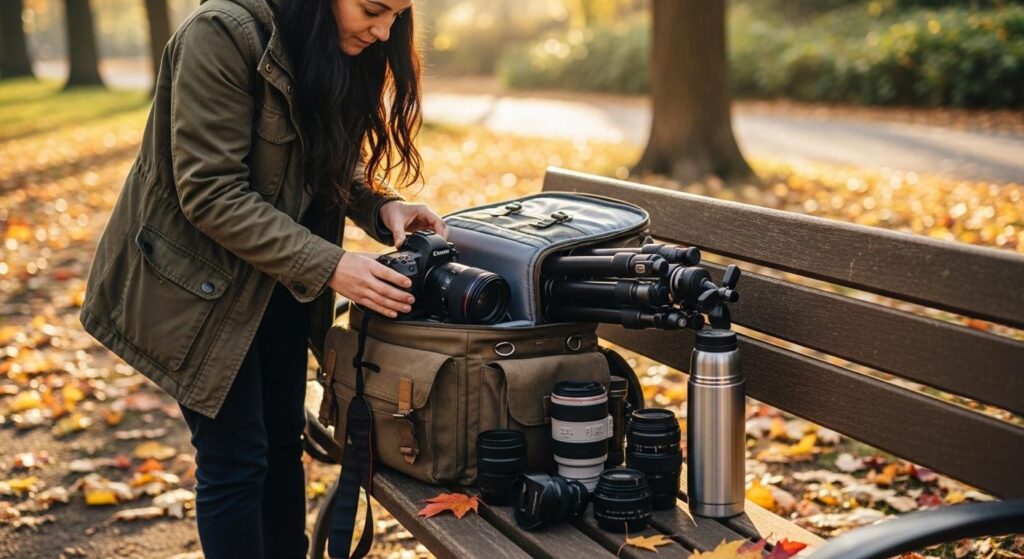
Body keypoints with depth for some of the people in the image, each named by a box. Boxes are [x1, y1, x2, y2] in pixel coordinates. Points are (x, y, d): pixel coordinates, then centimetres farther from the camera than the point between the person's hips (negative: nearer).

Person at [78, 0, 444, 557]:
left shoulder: (342, 48, -4)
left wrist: (380, 205, -11)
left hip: (279, 278, 7)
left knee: (283, 441, 15)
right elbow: (210, 194, -26)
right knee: (235, 459, -1)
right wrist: (328, 265, -29)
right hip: (200, 280, -7)